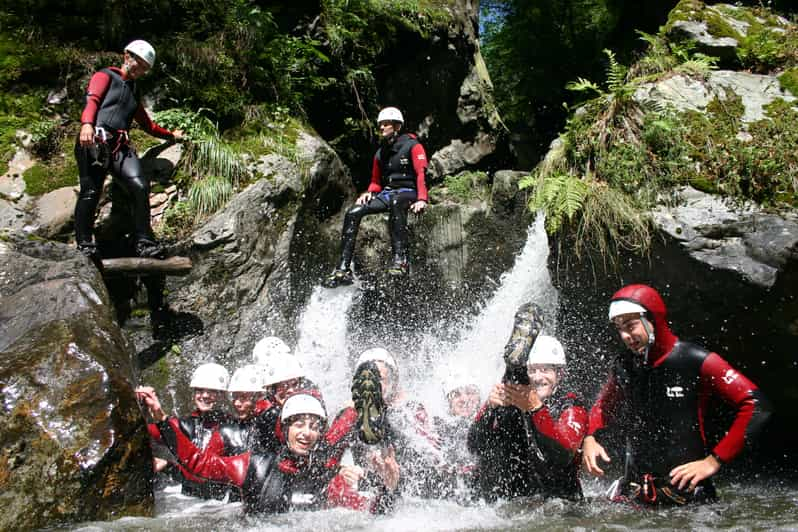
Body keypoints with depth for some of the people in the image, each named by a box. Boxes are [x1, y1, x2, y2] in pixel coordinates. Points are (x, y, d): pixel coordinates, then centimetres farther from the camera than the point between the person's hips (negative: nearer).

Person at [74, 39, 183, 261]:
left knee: (140, 187, -17)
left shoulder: (134, 91, 34)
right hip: (95, 142, -5)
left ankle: (144, 242, -14)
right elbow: (92, 100, -5)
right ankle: (85, 244, -9)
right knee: (90, 192, -15)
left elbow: (146, 123, 45)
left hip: (120, 146, 5)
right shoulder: (105, 76, 14)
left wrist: (170, 135, 55)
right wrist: (87, 123, -25)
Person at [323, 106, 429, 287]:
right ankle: (343, 269, -22)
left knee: (395, 201, -43)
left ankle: (400, 259, -47)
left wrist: (421, 199, -28)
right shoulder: (380, 153, 19)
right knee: (353, 213, -18)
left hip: (407, 192, -6)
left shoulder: (412, 145, -1)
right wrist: (368, 193, 0)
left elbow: (421, 174, -13)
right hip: (385, 193, 6)